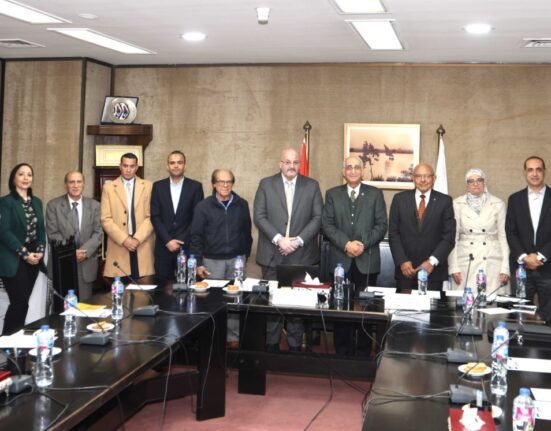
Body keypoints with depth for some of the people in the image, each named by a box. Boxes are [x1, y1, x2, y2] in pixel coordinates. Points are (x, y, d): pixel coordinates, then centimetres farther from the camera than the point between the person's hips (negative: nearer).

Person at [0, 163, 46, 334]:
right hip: (14, 260, -6)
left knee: (22, 302, 7)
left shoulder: (37, 202, 13)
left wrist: (40, 251, -3)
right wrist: (25, 254, -15)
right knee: (20, 303, -10)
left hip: (34, 259, 6)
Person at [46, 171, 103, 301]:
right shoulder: (53, 205, 1)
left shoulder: (94, 205, 7)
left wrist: (84, 251, -14)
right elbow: (53, 234, -4)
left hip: (86, 264, 2)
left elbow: (98, 232, 1)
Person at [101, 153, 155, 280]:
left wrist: (137, 239, -9)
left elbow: (151, 217, 2)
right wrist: (124, 239, -9)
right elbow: (106, 219, 1)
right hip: (119, 245, 0)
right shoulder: (109, 187, 6)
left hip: (143, 244, 0)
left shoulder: (148, 186, 7)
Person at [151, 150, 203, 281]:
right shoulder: (158, 186, 7)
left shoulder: (195, 186, 3)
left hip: (187, 246, -1)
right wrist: (168, 240, -8)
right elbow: (155, 216, 2)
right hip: (163, 246, 1)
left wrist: (182, 240, -8)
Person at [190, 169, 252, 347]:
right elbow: (196, 236, -3)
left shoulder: (242, 205, 2)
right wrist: (198, 263, -7)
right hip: (212, 261, -1)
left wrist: (245, 255, 11)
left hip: (236, 260, 1)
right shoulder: (203, 206, -3)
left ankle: (233, 336, 14)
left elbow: (246, 232, 10)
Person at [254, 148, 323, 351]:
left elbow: (318, 217, 0)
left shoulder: (312, 186, 6)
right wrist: (278, 239, -14)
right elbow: (259, 216, -2)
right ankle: (271, 344, 16)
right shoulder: (266, 184, 5)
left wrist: (298, 241, -11)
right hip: (272, 254, 0)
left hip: (302, 254, 0)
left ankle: (295, 345, 14)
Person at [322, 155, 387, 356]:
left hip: (367, 261, -1)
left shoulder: (375, 194, 7)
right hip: (340, 260, 1)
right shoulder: (332, 194, 9)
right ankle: (342, 353, 14)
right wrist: (346, 244, -12)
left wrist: (363, 243, -12)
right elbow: (327, 224, 1)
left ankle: (363, 354, 11)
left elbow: (381, 225, 1)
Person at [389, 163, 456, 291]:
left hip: (434, 271, -1)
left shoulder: (444, 201, 2)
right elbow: (393, 234, 4)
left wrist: (432, 261, -11)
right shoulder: (400, 199, 5)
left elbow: (449, 237, -1)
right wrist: (402, 261, -6)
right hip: (405, 269, 1)